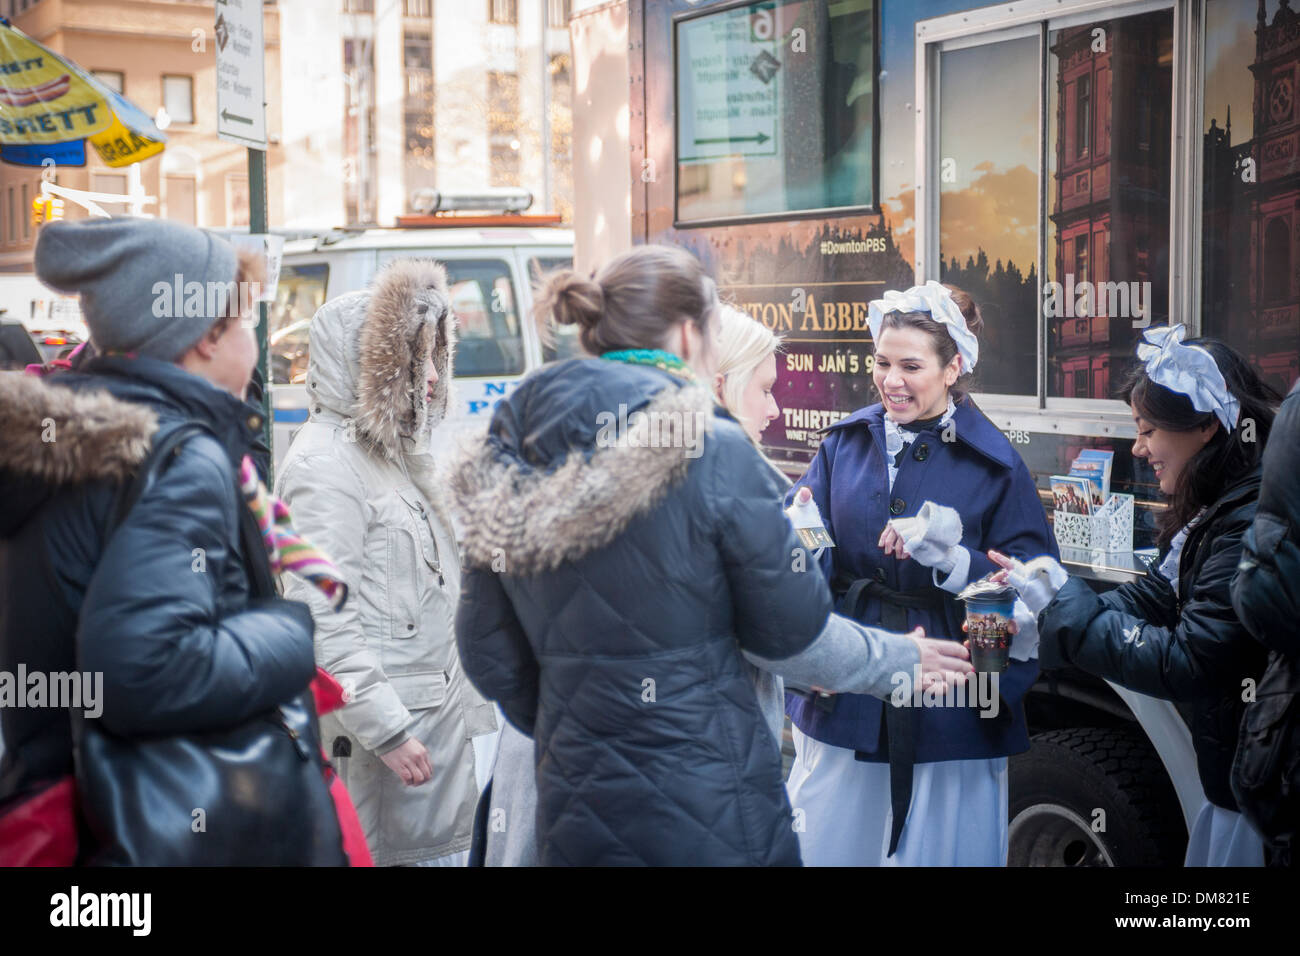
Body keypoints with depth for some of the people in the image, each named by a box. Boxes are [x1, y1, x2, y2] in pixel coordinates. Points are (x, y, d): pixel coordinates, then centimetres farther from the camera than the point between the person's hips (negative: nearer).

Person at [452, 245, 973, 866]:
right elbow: (792, 634, -7)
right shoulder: (713, 451, -13)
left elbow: (489, 659, 7)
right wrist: (898, 659, 12)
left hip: (572, 812, 5)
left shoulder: (504, 463, 2)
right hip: (707, 813, -5)